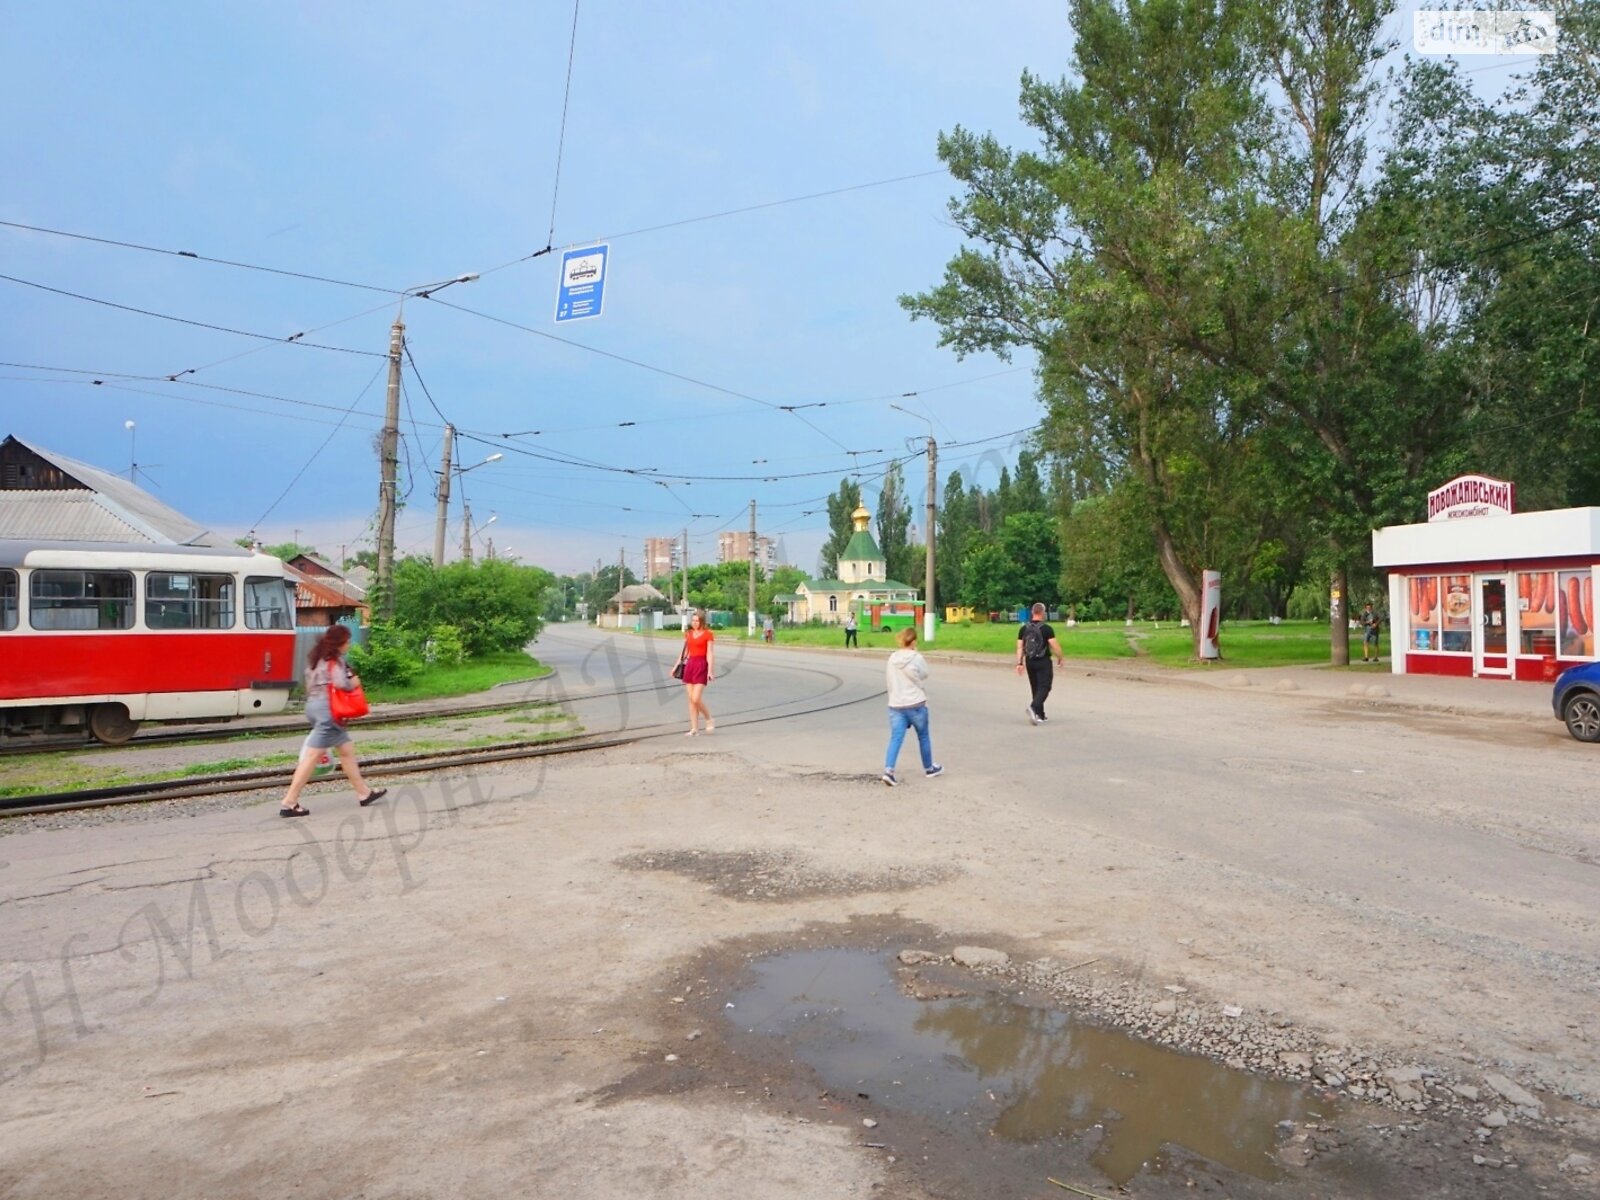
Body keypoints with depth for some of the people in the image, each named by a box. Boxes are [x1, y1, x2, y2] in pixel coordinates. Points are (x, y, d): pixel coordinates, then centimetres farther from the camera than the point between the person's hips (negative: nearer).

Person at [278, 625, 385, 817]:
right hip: (327, 708, -10)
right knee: (313, 756, -7)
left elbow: (310, 683, 14)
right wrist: (354, 683, -3)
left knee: (346, 750, 15)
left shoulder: (318, 658, 16)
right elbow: (342, 684, -23)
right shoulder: (334, 660, -11)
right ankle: (289, 802, -5)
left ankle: (364, 792, 21)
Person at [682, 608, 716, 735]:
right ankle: (694, 729, 9)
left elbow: (710, 654, -9)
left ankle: (710, 720, 11)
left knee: (696, 699, -13)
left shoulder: (708, 634, -4)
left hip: (702, 665, -6)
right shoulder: (688, 633, 12)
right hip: (690, 664, 6)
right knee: (691, 699, 4)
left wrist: (710, 670, -16)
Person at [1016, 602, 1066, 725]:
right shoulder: (1046, 629, -11)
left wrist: (1019, 663, 5)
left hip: (1030, 662, 6)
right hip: (1043, 661, -5)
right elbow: (1054, 646, -13)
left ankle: (1040, 715, 17)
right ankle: (1033, 707, -27)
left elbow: (1020, 647, 3)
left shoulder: (1023, 629, 4)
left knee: (1036, 688, 13)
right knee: (1044, 687, -4)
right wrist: (1061, 657, 3)